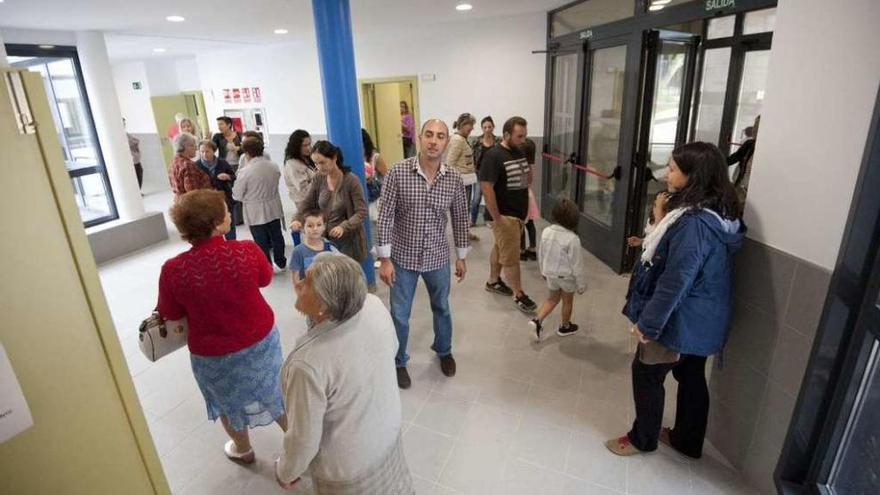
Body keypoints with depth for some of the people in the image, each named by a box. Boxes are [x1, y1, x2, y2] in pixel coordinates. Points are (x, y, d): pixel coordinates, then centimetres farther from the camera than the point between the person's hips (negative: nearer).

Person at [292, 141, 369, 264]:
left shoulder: (351, 180, -14)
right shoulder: (318, 179, 1)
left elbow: (361, 212, -16)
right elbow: (307, 203, 6)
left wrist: (343, 227, -32)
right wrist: (297, 219, -14)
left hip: (349, 240, -4)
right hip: (326, 238, 4)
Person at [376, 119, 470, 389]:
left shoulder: (454, 178, -8)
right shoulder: (398, 172, -15)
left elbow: (460, 218, 4)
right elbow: (385, 217, -12)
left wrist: (461, 256, 7)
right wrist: (385, 259, -13)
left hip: (437, 257, 2)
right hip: (403, 257, -2)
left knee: (442, 308, 21)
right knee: (400, 314, 11)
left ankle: (444, 351, 47)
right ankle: (398, 362, 35)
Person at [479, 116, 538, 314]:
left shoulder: (520, 152, 8)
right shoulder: (493, 156, -17)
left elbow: (526, 177, 22)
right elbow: (486, 188, -21)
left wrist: (525, 206, 15)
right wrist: (497, 218, -22)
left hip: (519, 212, 8)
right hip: (504, 215, -8)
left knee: (500, 248, 20)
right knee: (511, 256, -1)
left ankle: (493, 281, 35)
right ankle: (519, 295, 10)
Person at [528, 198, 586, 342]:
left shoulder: (546, 232, -12)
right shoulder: (572, 239, -28)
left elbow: (542, 255, 1)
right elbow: (577, 264, -19)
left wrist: (543, 271, 18)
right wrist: (581, 284, -6)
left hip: (550, 273, 4)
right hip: (567, 276, -4)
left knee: (553, 298, 25)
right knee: (568, 301, 20)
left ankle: (537, 320, 12)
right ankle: (565, 327, 38)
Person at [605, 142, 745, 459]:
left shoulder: (694, 224, -29)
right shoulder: (716, 215, 3)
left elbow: (675, 282, -28)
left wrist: (648, 323, -21)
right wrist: (662, 223, 2)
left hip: (680, 323, -9)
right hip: (701, 322, 9)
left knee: (646, 374, 10)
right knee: (691, 377, 22)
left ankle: (643, 438, 30)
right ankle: (688, 441, 40)